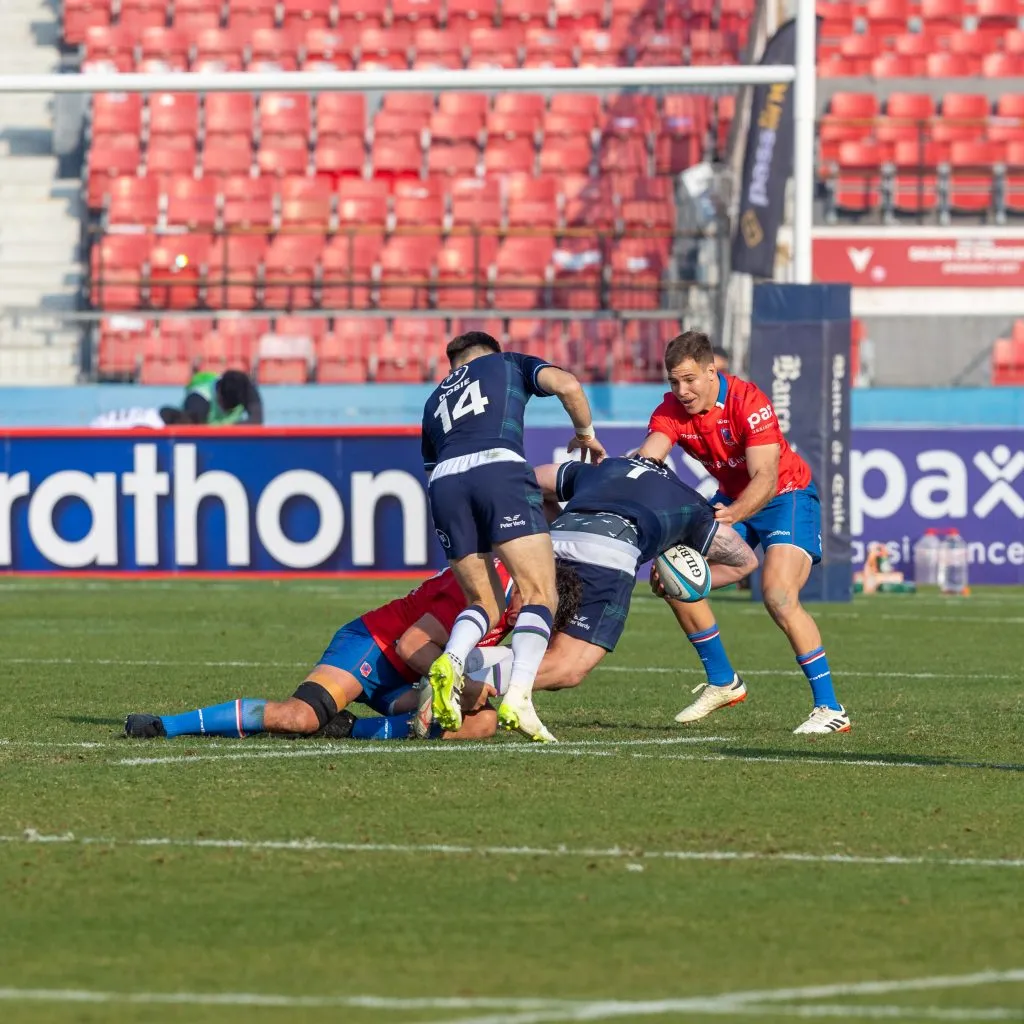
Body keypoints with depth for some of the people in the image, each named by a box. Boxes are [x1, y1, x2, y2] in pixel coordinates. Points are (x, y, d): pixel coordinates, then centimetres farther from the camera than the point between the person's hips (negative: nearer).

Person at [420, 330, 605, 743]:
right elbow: (567, 385, 9)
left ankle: (450, 662, -16)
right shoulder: (506, 363, 27)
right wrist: (586, 434, 26)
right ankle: (518, 698, -25)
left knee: (485, 603, 16)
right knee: (539, 596, -3)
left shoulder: (434, 401, 37)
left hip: (443, 481, 4)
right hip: (499, 467, -4)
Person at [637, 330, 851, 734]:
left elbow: (765, 478, -34)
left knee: (779, 598, -25)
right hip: (732, 499, 7)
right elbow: (645, 459, -27)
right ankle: (722, 682, 15)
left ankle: (830, 708, -20)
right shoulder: (671, 411, -11)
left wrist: (733, 514, -53)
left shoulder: (749, 402, -28)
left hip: (786, 495, -7)